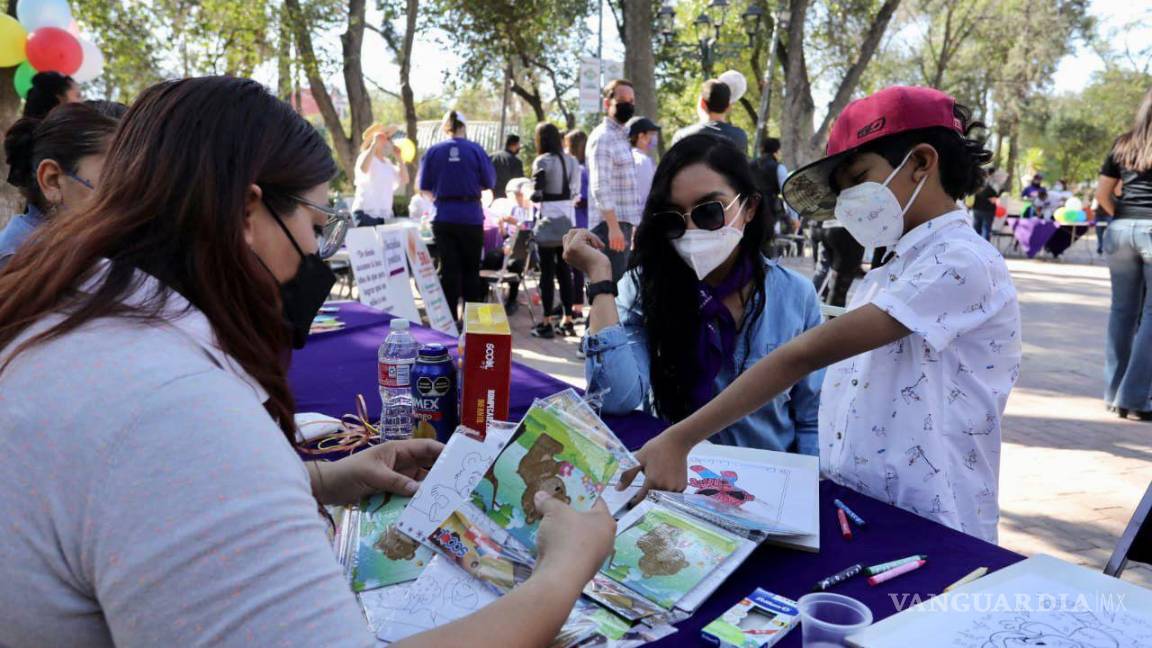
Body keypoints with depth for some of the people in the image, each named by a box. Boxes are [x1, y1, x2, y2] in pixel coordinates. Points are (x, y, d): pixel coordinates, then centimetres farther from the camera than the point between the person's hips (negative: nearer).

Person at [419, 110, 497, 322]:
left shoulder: (433, 151, 0)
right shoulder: (475, 150, -5)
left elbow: (424, 186, 4)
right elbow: (490, 183, -1)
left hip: (443, 217, 1)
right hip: (471, 217, -1)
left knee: (449, 269, 6)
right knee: (471, 269, 10)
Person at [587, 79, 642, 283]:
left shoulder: (621, 136, 19)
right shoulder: (602, 137, -11)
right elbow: (601, 187, -20)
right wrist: (613, 226, -26)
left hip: (623, 222, 10)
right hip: (610, 224, -10)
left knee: (620, 282, 14)